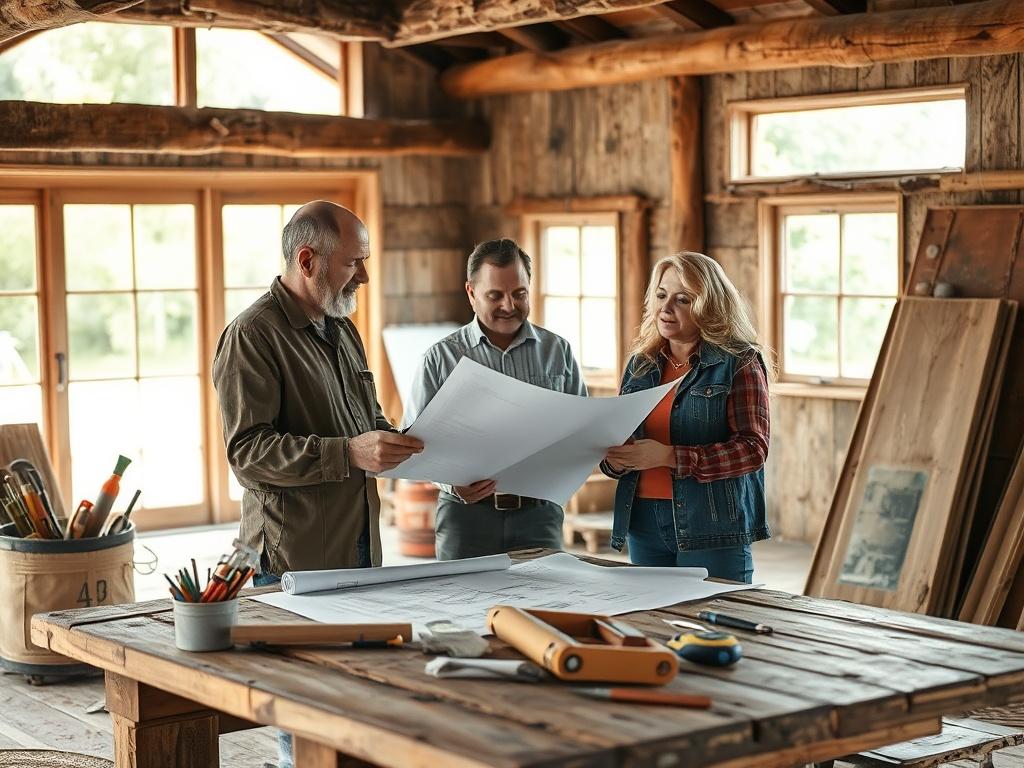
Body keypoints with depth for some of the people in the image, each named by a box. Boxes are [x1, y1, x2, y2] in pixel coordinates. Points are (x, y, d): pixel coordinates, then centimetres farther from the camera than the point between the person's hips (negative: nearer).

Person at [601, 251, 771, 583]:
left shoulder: (739, 362, -4)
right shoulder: (640, 364, 12)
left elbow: (753, 448, -13)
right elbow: (619, 438, 19)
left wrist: (669, 457, -20)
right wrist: (615, 459, -6)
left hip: (712, 528, -5)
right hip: (643, 522, 5)